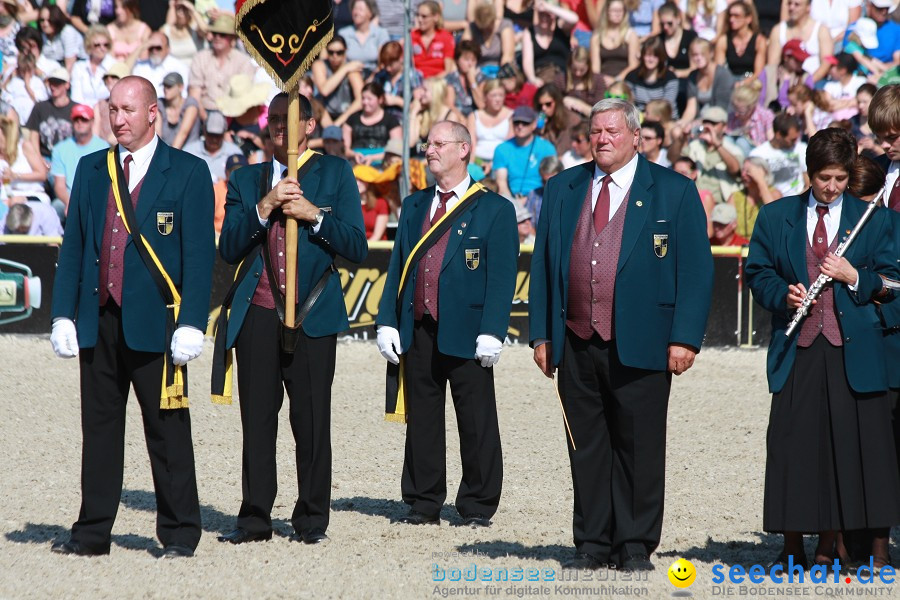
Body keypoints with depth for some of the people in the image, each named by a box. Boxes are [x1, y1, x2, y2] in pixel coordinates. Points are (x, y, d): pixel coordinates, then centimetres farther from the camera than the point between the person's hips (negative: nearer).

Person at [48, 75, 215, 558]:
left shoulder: (188, 173, 0)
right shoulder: (91, 170, 13)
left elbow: (199, 254, -4)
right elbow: (73, 245, 14)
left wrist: (191, 324, -12)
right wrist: (63, 315, 5)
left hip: (153, 322, -4)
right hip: (97, 322, 4)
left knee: (167, 429, 0)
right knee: (99, 427, 8)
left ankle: (179, 533, 7)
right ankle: (93, 532, 13)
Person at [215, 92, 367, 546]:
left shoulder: (335, 173, 10)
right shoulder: (246, 180, 16)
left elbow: (356, 246, 4)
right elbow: (229, 249, 5)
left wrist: (313, 215, -9)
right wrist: (263, 208, -8)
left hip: (312, 316, -2)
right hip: (258, 316, 2)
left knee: (312, 420, -3)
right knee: (257, 419, 0)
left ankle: (312, 518, 5)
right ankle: (255, 518, 5)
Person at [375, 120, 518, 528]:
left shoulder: (494, 210, 0)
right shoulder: (414, 206, 16)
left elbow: (502, 276, -6)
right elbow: (397, 267, 15)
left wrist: (491, 332, -14)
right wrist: (387, 322, 4)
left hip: (466, 333, -5)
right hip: (417, 330, 5)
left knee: (476, 424, 0)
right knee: (421, 421, 8)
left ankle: (477, 506, 8)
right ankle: (423, 503, 15)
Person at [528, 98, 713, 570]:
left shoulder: (674, 192, 3)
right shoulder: (562, 190, 13)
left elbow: (696, 270, -1)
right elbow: (542, 265, 15)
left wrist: (684, 338, -8)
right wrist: (541, 334, 8)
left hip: (641, 346, -3)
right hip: (577, 343, 3)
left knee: (638, 448, -1)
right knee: (587, 446, 6)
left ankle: (635, 546, 6)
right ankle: (592, 544, 12)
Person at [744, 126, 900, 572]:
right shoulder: (775, 217, 12)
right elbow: (757, 272, 12)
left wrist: (855, 278, -9)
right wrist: (784, 295, -7)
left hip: (853, 350, 0)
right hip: (796, 351, 0)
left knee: (847, 446, -2)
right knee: (793, 446, -2)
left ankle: (831, 544, 6)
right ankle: (792, 546, 4)